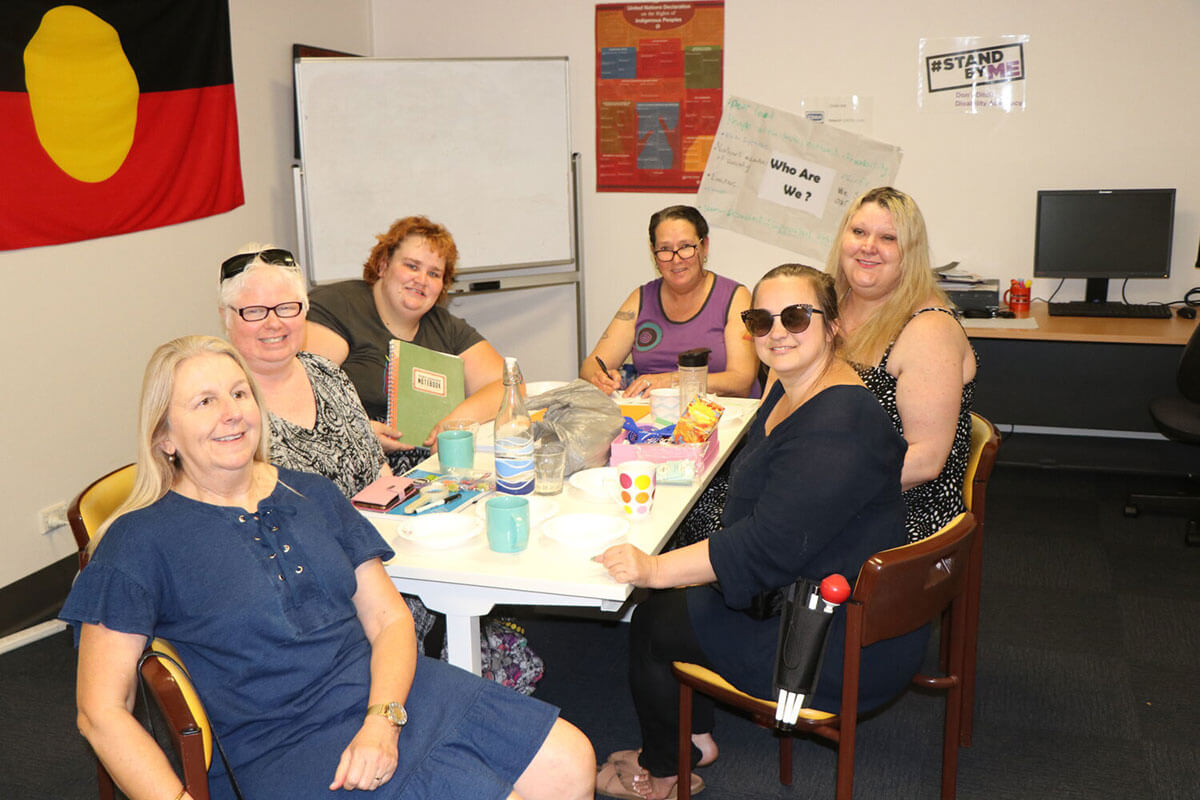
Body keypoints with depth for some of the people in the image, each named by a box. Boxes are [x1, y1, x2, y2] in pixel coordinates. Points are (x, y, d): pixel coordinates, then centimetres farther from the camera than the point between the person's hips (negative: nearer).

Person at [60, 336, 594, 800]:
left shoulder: (312, 495, 12)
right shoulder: (140, 541, -3)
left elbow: (389, 618, 9)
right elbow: (101, 712, -5)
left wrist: (383, 720, -10)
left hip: (386, 691, 6)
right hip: (278, 746, -5)